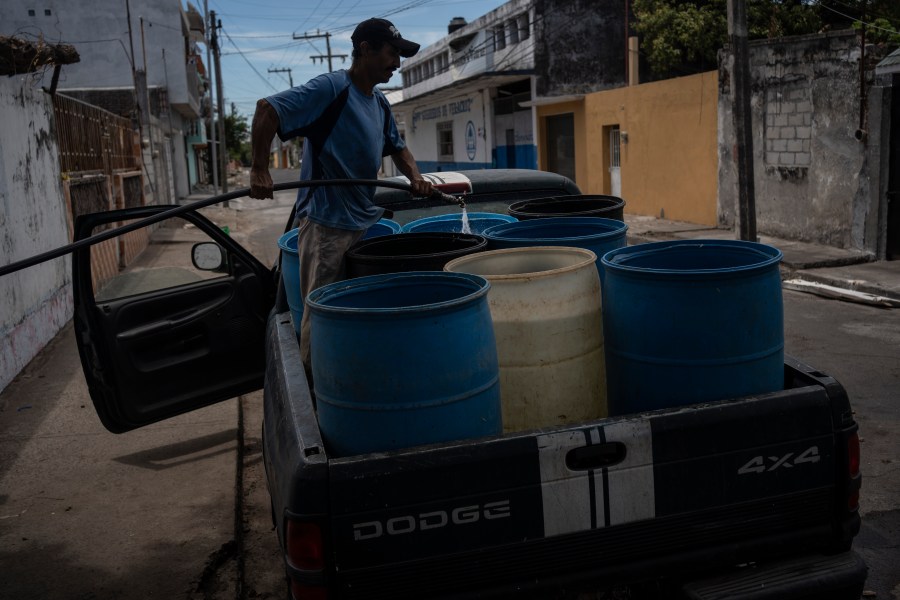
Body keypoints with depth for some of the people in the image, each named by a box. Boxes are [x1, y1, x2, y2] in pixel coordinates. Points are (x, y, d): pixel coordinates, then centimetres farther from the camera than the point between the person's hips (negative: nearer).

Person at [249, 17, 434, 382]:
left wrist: (415, 177, 4)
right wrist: (259, 170, -21)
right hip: (325, 221, -8)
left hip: (364, 221, 8)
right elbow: (267, 109, -18)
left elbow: (396, 147, 24)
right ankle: (312, 386, 11)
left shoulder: (379, 104, 13)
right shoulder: (331, 88, -13)